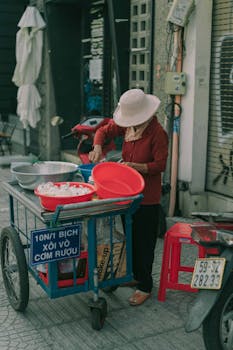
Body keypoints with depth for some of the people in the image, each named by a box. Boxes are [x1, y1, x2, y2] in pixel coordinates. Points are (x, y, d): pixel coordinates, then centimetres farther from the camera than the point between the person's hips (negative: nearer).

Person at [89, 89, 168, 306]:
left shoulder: (157, 133, -17)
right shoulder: (128, 126, 2)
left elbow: (160, 165, -17)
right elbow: (104, 131, 11)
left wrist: (135, 166, -28)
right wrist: (97, 147, -7)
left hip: (147, 197, -7)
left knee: (144, 242, 0)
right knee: (131, 237, 19)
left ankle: (145, 287, 13)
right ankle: (137, 276, 36)